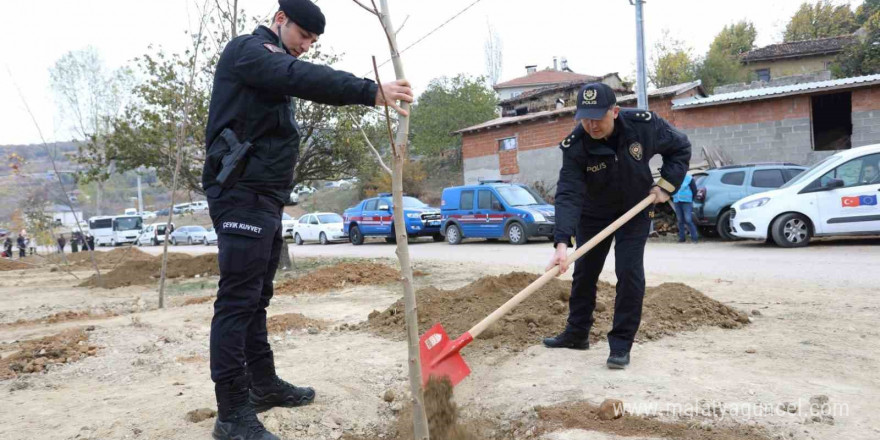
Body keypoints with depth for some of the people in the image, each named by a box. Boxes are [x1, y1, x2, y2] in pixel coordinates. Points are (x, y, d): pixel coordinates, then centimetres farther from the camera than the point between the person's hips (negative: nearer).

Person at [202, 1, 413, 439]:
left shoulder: (275, 68, 24)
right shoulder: (247, 49, -6)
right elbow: (304, 78, -25)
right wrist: (372, 92, -33)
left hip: (264, 196, 10)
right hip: (242, 195, -10)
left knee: (256, 298, 14)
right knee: (237, 299, -11)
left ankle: (263, 384, 24)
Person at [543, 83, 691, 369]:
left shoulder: (644, 124, -25)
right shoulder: (575, 147, -28)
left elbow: (680, 148, -6)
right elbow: (568, 195, -37)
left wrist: (666, 184, -16)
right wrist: (562, 243, -50)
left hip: (635, 210, -1)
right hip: (593, 214, 1)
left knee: (629, 272, -12)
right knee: (584, 273, 9)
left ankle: (621, 344, -1)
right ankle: (577, 333, 28)